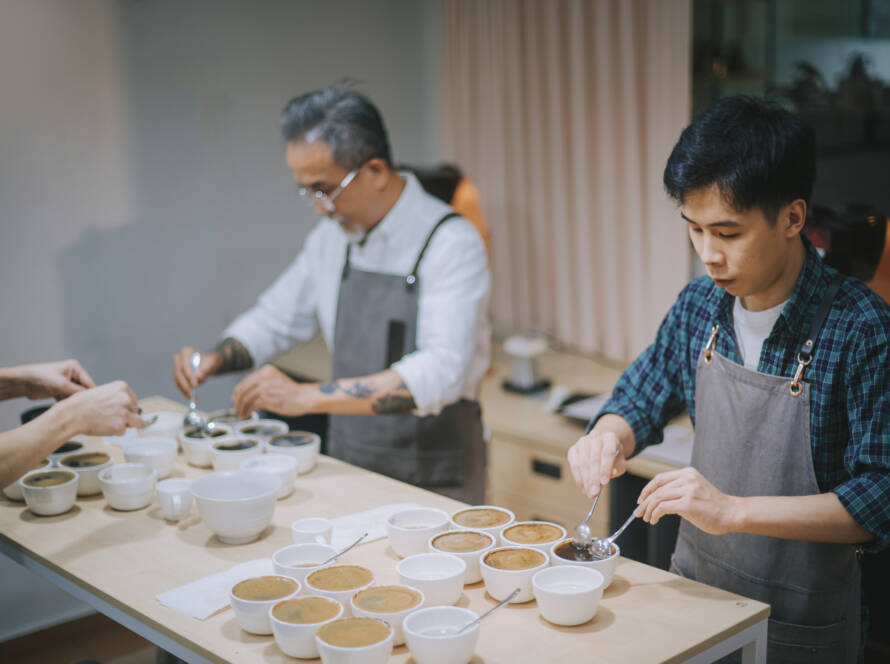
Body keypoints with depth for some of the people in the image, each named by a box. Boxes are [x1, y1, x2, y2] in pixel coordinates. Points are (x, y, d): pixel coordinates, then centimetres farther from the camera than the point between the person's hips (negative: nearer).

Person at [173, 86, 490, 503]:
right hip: (349, 467, 5)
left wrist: (307, 397, -28)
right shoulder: (331, 237, 8)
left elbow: (441, 373, -25)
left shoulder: (451, 244, -14)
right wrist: (214, 359, 1)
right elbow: (275, 319, 21)